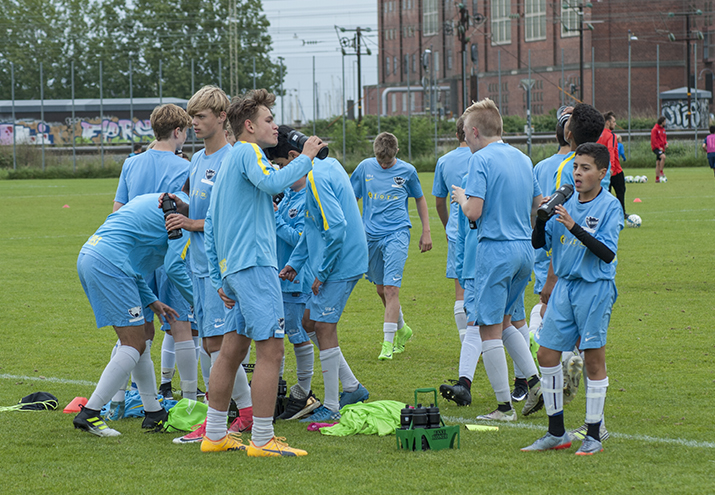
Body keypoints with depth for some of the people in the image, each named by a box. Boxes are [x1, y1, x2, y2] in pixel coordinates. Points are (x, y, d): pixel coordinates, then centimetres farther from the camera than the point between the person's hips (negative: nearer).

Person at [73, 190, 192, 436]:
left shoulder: (156, 201, 28)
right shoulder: (185, 211, -2)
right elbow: (174, 266, -9)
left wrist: (151, 301, 21)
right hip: (109, 264, -10)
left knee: (137, 340, 16)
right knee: (134, 345, -6)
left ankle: (154, 412, 22)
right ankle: (89, 414, -11)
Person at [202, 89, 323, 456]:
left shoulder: (228, 162, 23)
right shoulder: (247, 152, -5)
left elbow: (209, 226, 23)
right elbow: (271, 182, -28)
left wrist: (219, 279, 21)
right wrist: (305, 158, -15)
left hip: (232, 267, 10)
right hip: (254, 263, -10)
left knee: (233, 350, 14)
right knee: (271, 350, -10)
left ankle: (215, 435, 18)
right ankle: (262, 440, -12)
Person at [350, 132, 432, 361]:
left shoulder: (407, 171, 1)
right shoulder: (365, 168, 4)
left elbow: (420, 199, 15)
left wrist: (426, 232, 13)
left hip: (397, 233, -3)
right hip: (371, 235, 3)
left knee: (390, 288, -14)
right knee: (381, 289, 12)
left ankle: (388, 342, -12)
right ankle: (402, 329, 35)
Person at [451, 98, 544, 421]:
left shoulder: (481, 159, -11)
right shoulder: (523, 159, 12)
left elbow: (474, 212, -18)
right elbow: (539, 208, 17)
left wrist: (462, 198, 2)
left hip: (496, 249, -8)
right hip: (525, 249, 8)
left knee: (490, 329, -1)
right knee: (505, 321, 22)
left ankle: (504, 407, -1)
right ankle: (534, 381, 8)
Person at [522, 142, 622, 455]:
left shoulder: (609, 207, -8)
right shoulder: (566, 203, 7)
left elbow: (607, 253, -18)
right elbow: (538, 243, 9)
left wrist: (573, 226, -25)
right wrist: (542, 217, -10)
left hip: (595, 287, -6)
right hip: (564, 286, 6)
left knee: (594, 359, -1)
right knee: (547, 353, 5)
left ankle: (593, 436, 8)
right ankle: (556, 433, 16)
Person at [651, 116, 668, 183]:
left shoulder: (663, 129, 15)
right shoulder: (655, 129, -11)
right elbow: (653, 140, -15)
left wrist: (666, 143, 3)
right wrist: (659, 147, -19)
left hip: (661, 148, 8)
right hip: (656, 148, -8)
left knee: (658, 163, 10)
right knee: (663, 157, -30)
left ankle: (657, 178, 13)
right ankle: (661, 172, -23)